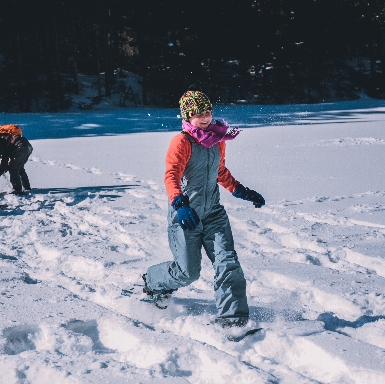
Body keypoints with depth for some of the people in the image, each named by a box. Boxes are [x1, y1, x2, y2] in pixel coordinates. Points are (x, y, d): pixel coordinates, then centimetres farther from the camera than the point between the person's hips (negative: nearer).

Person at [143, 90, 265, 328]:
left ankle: (232, 317, -5)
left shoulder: (217, 140, 7)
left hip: (213, 212, 5)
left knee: (228, 262, -10)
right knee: (188, 272, 1)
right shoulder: (182, 142, -14)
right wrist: (180, 204, -42)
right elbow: (171, 176, -26)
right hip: (185, 216, -5)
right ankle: (152, 282, 31)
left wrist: (242, 192, 22)